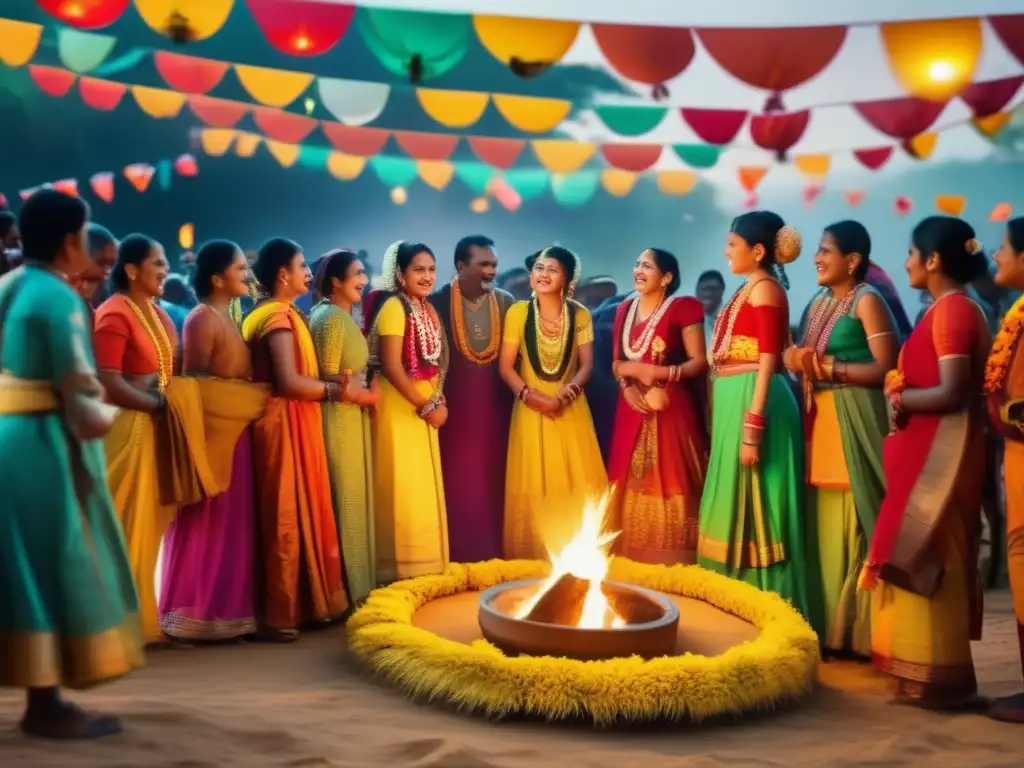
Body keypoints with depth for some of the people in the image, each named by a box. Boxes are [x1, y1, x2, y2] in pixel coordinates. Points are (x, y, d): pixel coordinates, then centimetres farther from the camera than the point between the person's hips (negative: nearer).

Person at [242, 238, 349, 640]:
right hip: (286, 423, -10)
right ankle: (280, 614, 4)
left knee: (297, 514, 14)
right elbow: (289, 381, -22)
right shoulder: (279, 317, -13)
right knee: (288, 518, -4)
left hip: (294, 423, 10)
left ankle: (296, 605, 22)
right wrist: (335, 389, -10)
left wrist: (330, 383, 3)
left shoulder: (278, 314, 17)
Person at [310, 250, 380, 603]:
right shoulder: (330, 317, -16)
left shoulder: (342, 316, 13)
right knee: (344, 500, 0)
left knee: (353, 498, 15)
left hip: (352, 418, 9)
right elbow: (328, 378, -19)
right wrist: (367, 397, -10)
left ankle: (353, 580, 25)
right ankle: (345, 585, 11)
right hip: (339, 418, -9)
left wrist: (367, 392, 6)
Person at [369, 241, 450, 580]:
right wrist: (426, 406, -17)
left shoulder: (428, 309, 11)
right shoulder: (394, 307, -15)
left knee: (424, 485, 13)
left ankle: (422, 562, 23)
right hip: (400, 406, -9)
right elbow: (391, 367, -21)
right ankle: (402, 566, 6)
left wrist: (438, 400, -2)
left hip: (423, 405, 9)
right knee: (403, 486, -4)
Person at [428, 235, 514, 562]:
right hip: (455, 411, -3)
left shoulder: (506, 303, 4)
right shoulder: (438, 302, -6)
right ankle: (458, 559, 13)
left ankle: (494, 558, 18)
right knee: (458, 489, 3)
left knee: (493, 487, 8)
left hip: (495, 411, 3)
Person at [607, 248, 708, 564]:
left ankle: (672, 566, 3)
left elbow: (699, 362, -8)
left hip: (672, 411, -5)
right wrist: (636, 371, -6)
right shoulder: (625, 310, 14)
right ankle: (633, 565, 13)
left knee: (669, 485, -5)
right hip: (634, 410, 6)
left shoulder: (683, 308, -4)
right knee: (634, 488, 6)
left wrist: (660, 373, -19)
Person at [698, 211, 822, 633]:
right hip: (734, 403, 10)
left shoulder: (765, 288, -9)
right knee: (738, 506, 13)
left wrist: (753, 429, -22)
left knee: (753, 508, -4)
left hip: (753, 403, -10)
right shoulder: (748, 290, 17)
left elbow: (767, 363, -16)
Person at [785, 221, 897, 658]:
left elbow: (885, 368, -13)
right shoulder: (819, 304, 18)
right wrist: (799, 362, -3)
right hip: (820, 421, 7)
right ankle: (830, 626, 14)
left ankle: (858, 633, 3)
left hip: (855, 422, -7)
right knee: (826, 525, 7)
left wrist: (828, 367, -16)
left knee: (855, 525, -4)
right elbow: (803, 361, 18)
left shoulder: (867, 300, -5)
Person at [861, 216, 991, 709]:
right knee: (931, 558, 13)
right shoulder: (951, 310, 14)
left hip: (939, 451, -10)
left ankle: (937, 676, 5)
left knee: (925, 558, -4)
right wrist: (904, 393, 0)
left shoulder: (951, 311, -15)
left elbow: (951, 393, -22)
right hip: (930, 449, 10)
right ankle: (934, 669, 21)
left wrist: (899, 398, -9)